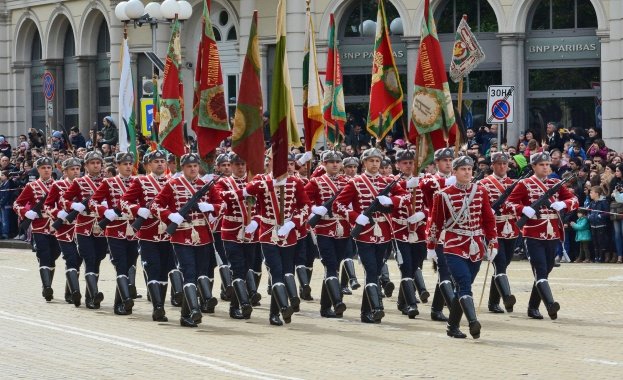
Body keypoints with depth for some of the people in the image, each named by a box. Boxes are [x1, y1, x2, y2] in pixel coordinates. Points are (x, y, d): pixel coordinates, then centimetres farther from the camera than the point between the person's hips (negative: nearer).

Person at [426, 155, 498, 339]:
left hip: (475, 248, 4)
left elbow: (489, 219, 9)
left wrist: (493, 244, 7)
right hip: (454, 248, -4)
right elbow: (435, 221, 3)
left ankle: (453, 326, 18)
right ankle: (473, 322, -31)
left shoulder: (481, 192, 6)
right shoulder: (443, 195, -3)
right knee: (465, 285, -19)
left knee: (462, 287, 9)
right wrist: (431, 246, 7)